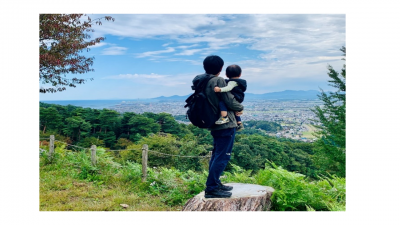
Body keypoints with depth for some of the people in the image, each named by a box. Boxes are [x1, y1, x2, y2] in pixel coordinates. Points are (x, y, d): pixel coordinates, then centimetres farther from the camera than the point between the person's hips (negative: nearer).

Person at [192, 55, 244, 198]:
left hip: (214, 125, 9)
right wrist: (240, 108, 6)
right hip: (226, 124, -9)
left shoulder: (200, 82, 7)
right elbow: (230, 102, -15)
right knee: (222, 156, -4)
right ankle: (211, 188, -1)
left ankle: (215, 183, 28)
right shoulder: (218, 81, -17)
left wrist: (233, 109, 15)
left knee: (217, 155, 19)